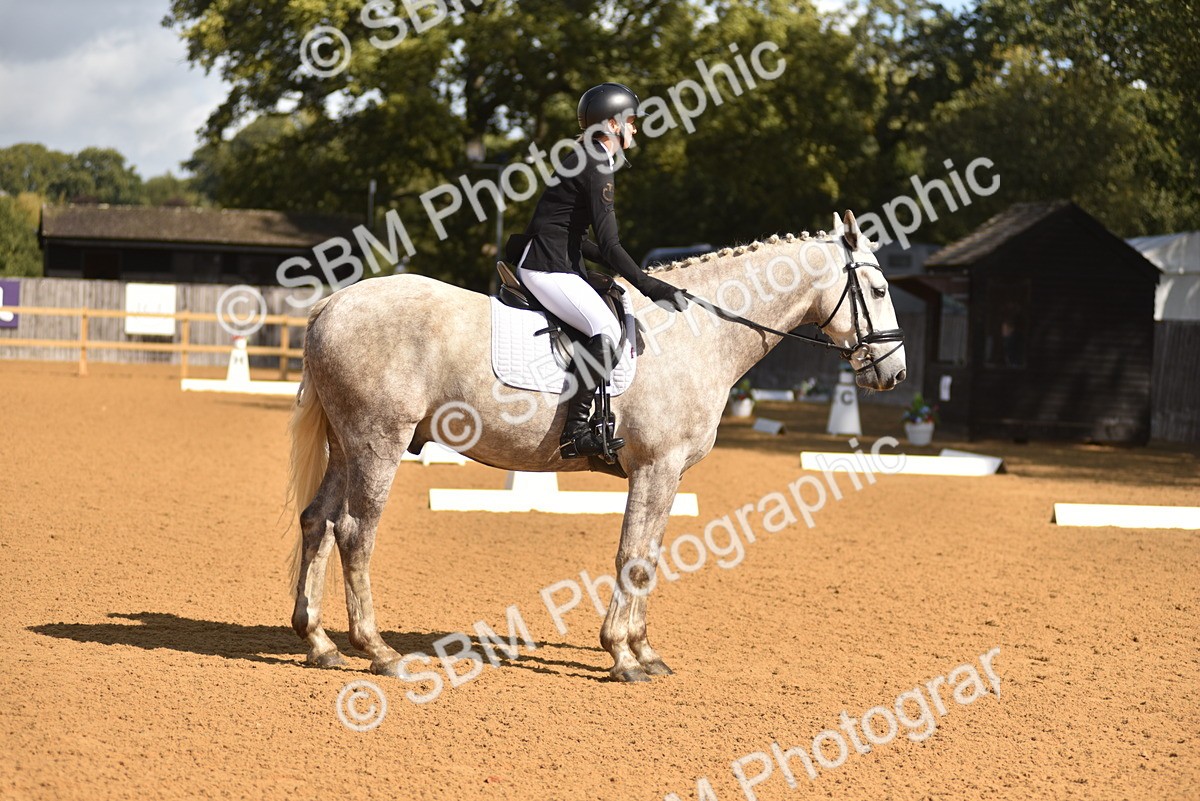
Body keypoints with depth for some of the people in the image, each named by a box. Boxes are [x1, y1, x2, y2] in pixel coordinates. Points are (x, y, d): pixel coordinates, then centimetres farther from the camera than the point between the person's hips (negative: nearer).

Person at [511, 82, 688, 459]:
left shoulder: (586, 162, 19)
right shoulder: (597, 169, -13)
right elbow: (609, 245, -20)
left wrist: (622, 269, 19)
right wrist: (648, 285, -24)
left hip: (561, 265, 11)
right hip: (547, 269, -11)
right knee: (607, 329, -26)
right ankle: (575, 431, -28)